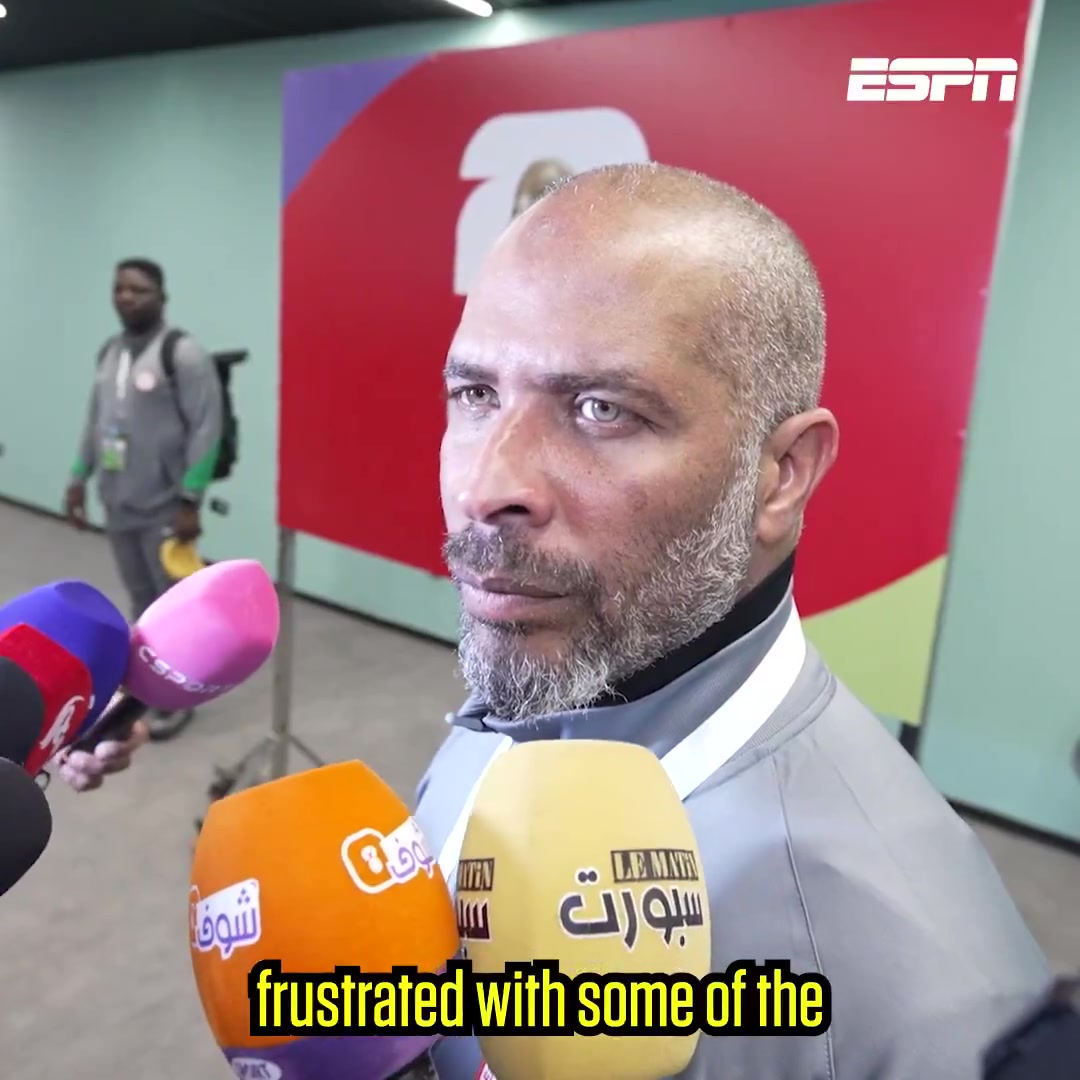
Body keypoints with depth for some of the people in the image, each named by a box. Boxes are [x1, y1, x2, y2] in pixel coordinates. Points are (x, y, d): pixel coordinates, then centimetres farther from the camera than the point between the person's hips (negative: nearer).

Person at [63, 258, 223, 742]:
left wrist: (190, 502, -19)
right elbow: (94, 422, 18)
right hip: (118, 507, 7)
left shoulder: (184, 354, -12)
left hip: (164, 510, -6)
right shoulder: (109, 352, 12)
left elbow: (205, 430, -17)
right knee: (141, 601, 16)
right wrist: (78, 479, 14)